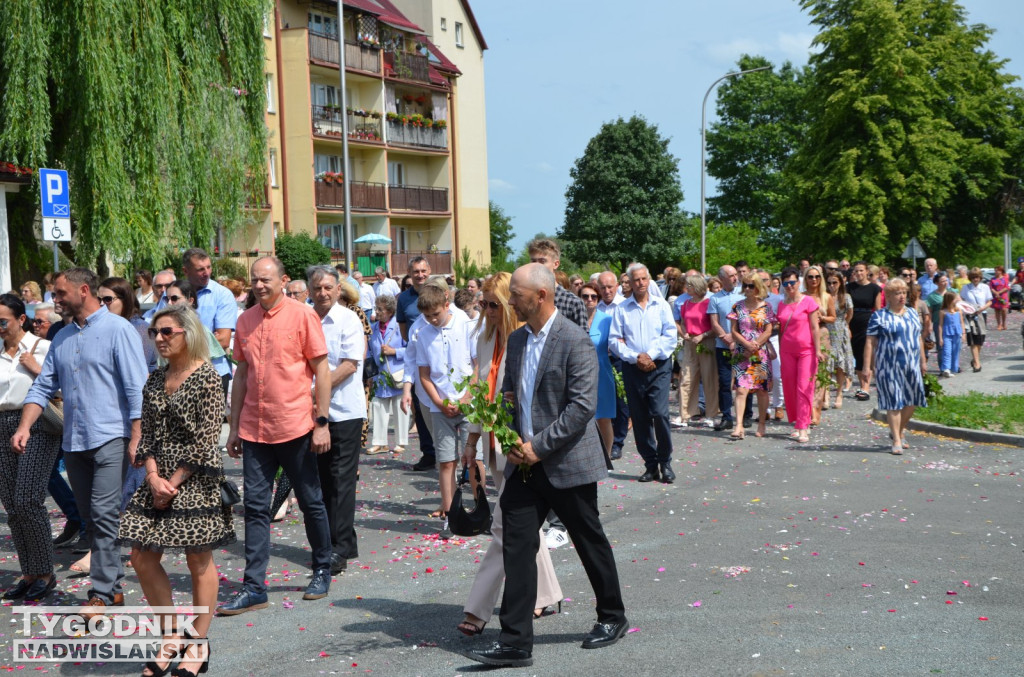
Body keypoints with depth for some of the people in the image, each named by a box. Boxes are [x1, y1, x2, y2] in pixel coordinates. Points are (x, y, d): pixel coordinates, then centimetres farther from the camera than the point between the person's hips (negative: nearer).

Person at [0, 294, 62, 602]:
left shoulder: (42, 348, -2)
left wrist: (37, 369, -13)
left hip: (37, 426, -6)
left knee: (27, 500, -12)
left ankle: (45, 573, 1)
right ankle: (29, 573, 15)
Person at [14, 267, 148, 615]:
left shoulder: (117, 329, -6)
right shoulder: (63, 337, 15)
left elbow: (136, 389, -10)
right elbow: (43, 387, 15)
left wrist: (136, 440, -15)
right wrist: (24, 427, 0)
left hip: (109, 439, -7)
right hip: (73, 442, 7)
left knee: (104, 515, -10)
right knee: (91, 518, 10)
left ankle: (102, 594, -6)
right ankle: (114, 585, 18)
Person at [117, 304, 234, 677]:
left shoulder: (206, 377, -9)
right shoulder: (155, 380, 10)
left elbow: (206, 438, -12)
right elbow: (147, 433, 9)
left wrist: (175, 480, -13)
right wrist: (153, 475, -7)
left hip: (195, 479, -7)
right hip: (159, 478, 7)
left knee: (199, 561, 1)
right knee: (142, 557, 6)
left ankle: (198, 645, 14)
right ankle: (171, 636, 22)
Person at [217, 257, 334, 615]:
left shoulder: (302, 314, -6)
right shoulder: (245, 320, 7)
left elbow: (321, 370, -6)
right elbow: (242, 374, 13)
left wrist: (321, 422, -11)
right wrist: (234, 427, 12)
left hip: (296, 427, -4)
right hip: (255, 430, 4)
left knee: (311, 502, 9)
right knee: (255, 507, 3)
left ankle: (322, 571, 27)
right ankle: (254, 588, 7)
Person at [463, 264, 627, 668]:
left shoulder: (575, 341, -14)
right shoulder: (516, 339, 9)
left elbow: (582, 406, -19)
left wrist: (539, 446, -19)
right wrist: (511, 441, 0)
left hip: (567, 463, -6)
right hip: (525, 463, 6)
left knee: (590, 543, 10)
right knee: (516, 547, 0)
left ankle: (612, 618, 32)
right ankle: (515, 643, 5)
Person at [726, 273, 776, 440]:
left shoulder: (766, 307, 4)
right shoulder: (738, 307, 7)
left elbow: (768, 331, -1)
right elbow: (734, 331, 4)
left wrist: (755, 346, -11)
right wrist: (747, 344, -11)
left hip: (761, 353, 0)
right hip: (741, 354, 0)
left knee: (762, 390, 4)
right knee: (741, 389, -11)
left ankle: (761, 424, 15)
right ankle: (739, 426, -15)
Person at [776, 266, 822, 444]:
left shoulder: (808, 302, -4)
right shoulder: (782, 305, 9)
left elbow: (814, 328, -4)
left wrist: (818, 350, -7)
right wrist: (779, 351, 11)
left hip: (806, 350, -4)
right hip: (787, 351, 5)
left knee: (804, 388, -9)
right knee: (789, 388, 4)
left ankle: (803, 428, -9)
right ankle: (797, 424, 15)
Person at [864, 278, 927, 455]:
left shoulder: (912, 313, 14)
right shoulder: (879, 316, -3)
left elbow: (919, 338, 20)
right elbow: (870, 343, -6)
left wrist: (922, 361, 19)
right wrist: (867, 366, -12)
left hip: (911, 366, 5)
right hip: (889, 366, -5)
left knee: (911, 401, 6)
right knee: (894, 402, -4)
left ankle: (899, 431, 28)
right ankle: (897, 440, 1)